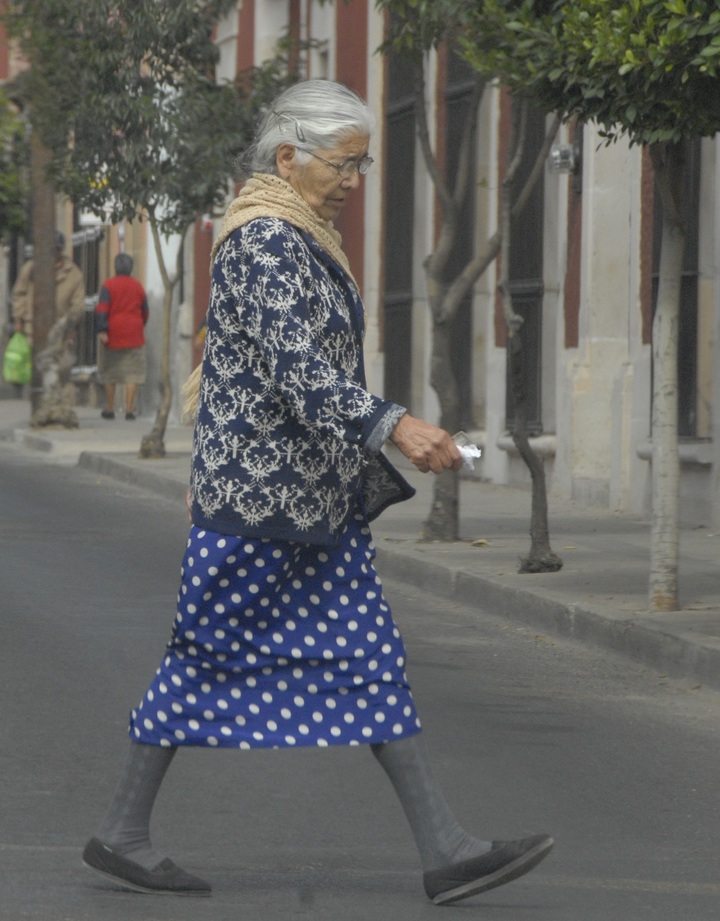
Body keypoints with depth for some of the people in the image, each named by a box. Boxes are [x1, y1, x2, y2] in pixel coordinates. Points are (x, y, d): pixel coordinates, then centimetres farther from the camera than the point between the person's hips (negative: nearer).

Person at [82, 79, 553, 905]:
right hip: (260, 490, -10)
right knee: (211, 659, -1)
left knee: (368, 659, 5)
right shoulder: (263, 241, -17)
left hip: (316, 494, 10)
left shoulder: (297, 238, 15)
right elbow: (297, 367, -28)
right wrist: (393, 425, -37)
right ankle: (120, 835, 10)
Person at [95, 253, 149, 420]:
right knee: (132, 373, 0)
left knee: (110, 373, 11)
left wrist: (101, 330, -19)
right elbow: (144, 312, 14)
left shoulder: (108, 286, -4)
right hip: (134, 336, 1)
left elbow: (102, 309, -15)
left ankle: (109, 409, 17)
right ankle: (129, 409, -9)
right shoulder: (137, 286, 6)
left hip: (113, 336, -1)